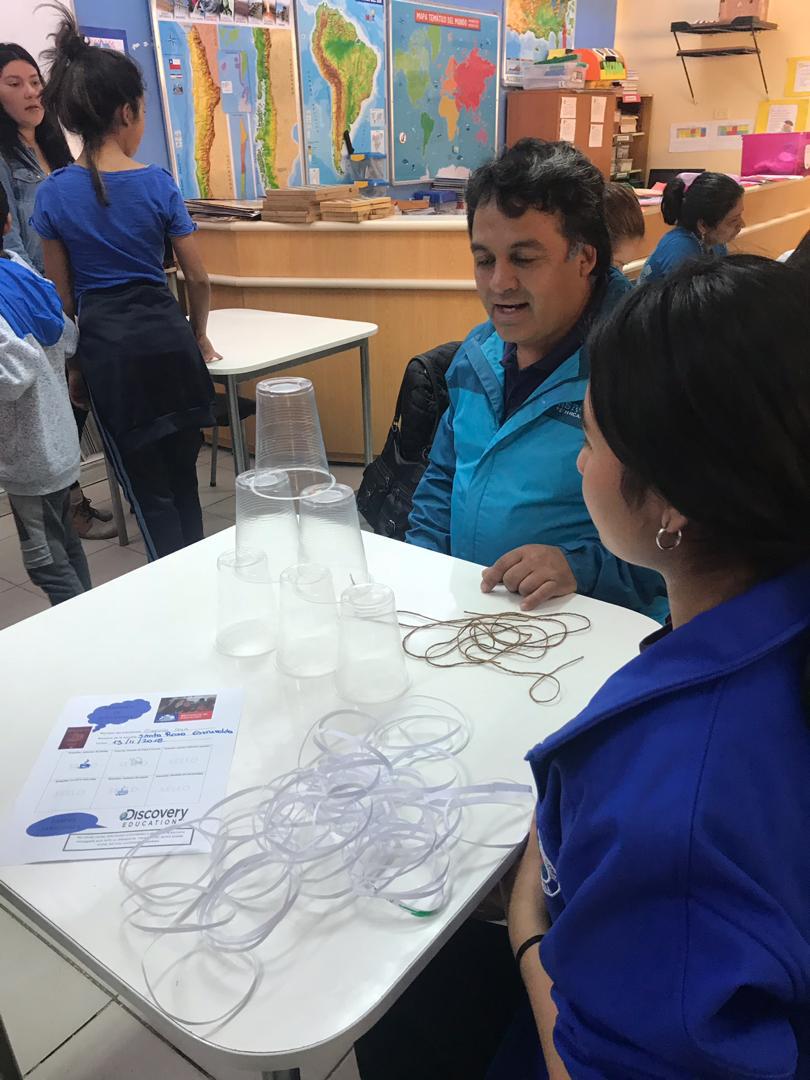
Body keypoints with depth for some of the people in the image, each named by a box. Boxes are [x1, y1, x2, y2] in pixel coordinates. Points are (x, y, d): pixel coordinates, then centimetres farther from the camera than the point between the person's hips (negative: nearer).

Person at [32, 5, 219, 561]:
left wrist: (72, 363, 13)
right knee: (182, 476, 15)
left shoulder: (54, 192, -1)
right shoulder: (158, 182, -4)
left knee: (148, 489, 8)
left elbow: (62, 295, 2)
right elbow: (198, 278, -1)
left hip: (105, 345, 0)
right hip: (165, 334, 0)